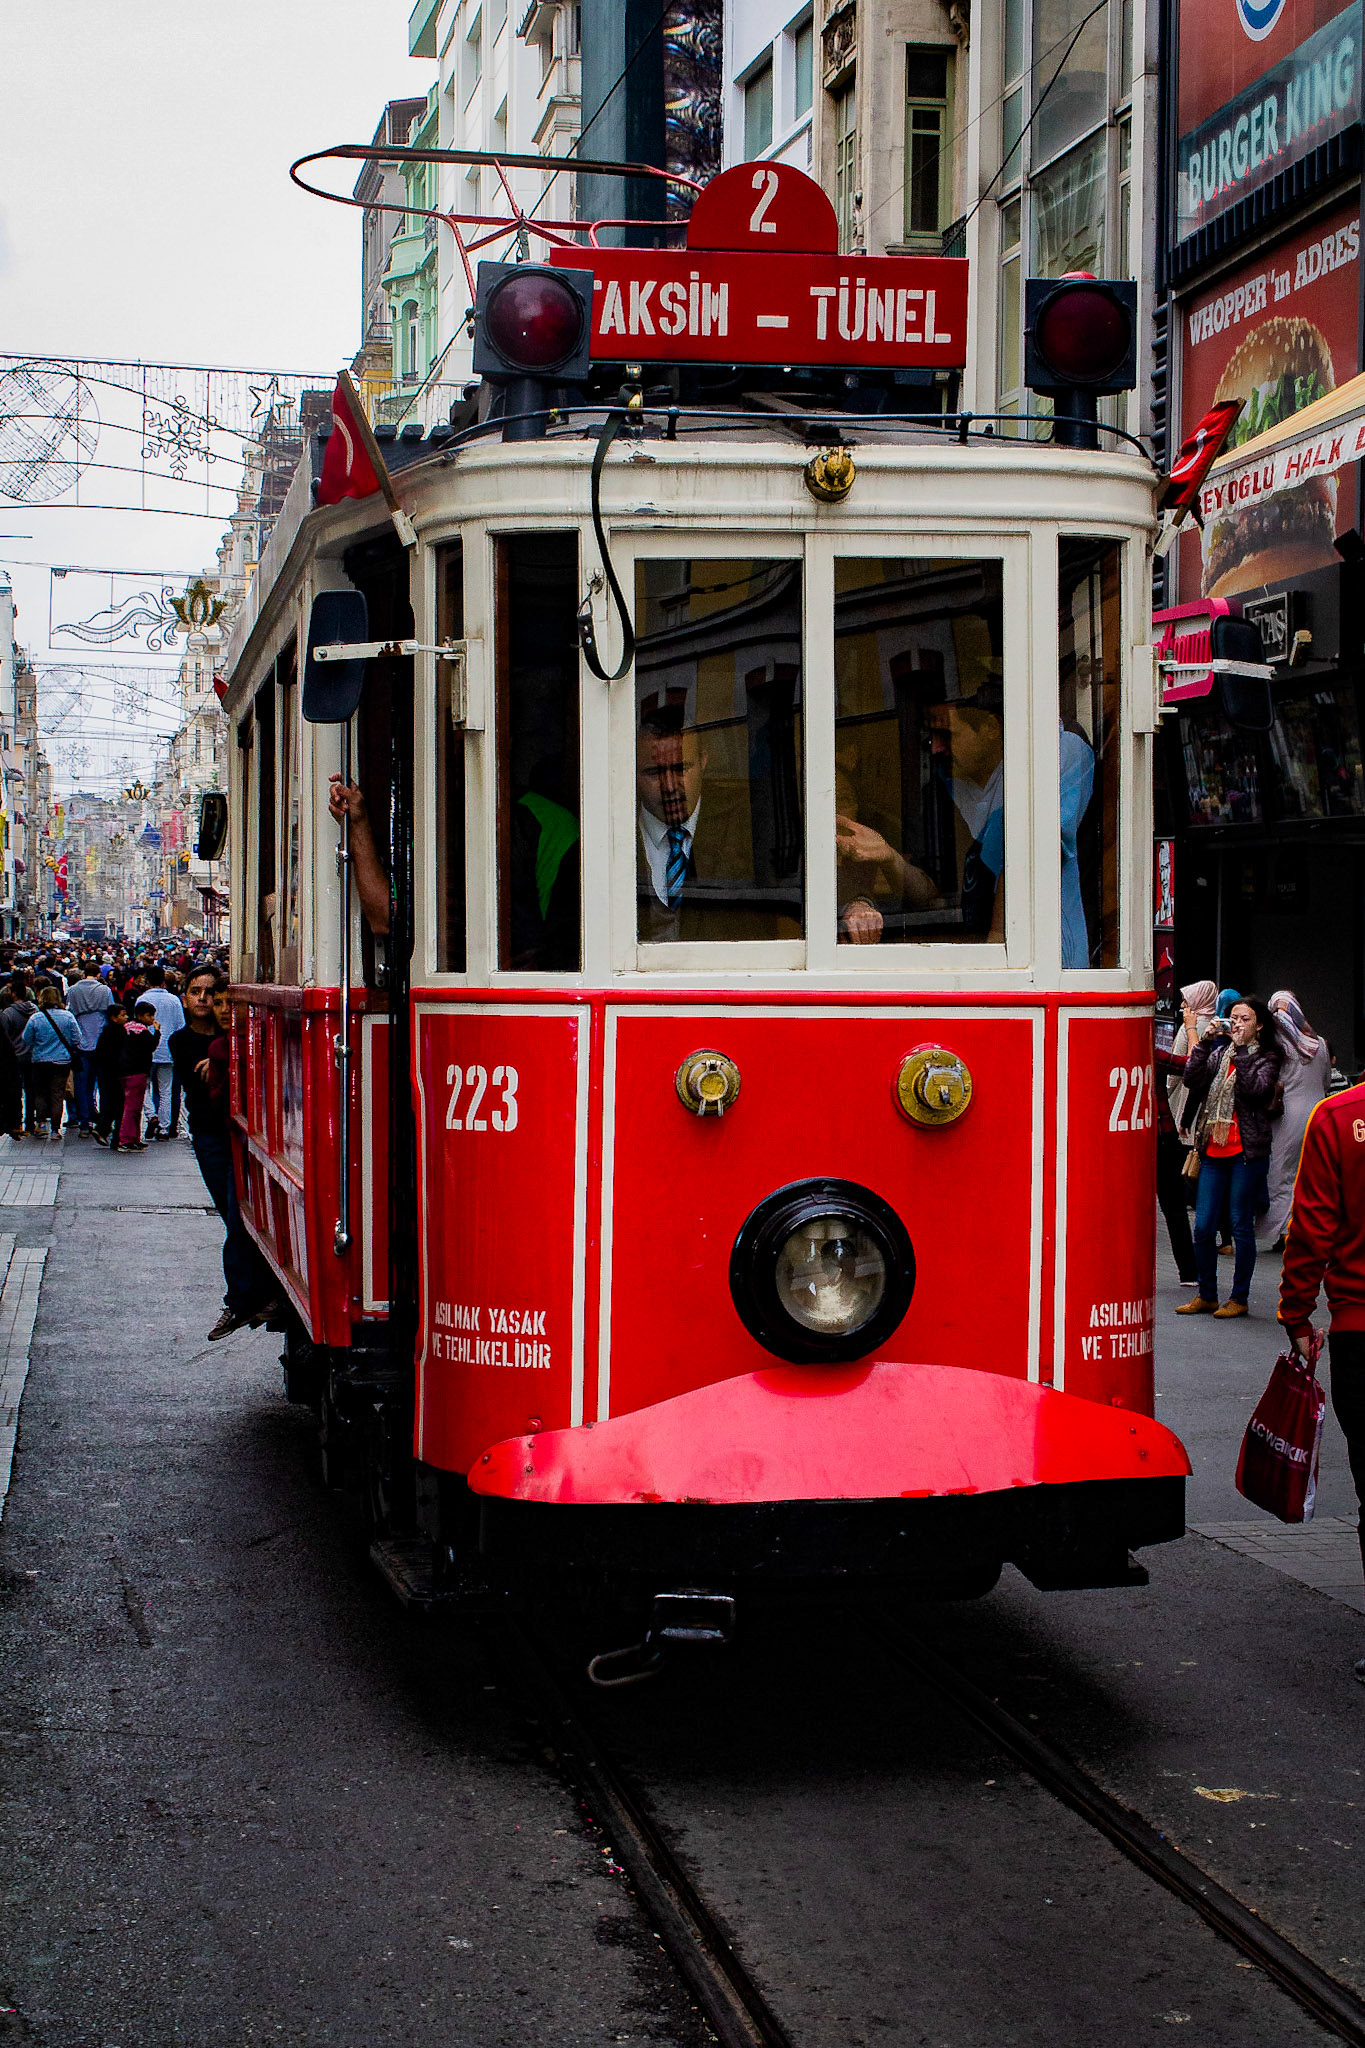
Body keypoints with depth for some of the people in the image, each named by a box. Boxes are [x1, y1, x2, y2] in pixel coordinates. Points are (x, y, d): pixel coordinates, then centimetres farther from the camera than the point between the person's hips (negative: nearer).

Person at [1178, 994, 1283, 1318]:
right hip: (1214, 1151, 5)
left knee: (1241, 1227, 1)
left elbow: (1256, 1089, -18)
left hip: (1247, 1153, -5)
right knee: (1202, 1227, 3)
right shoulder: (1219, 1052, 14)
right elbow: (1193, 1080, -2)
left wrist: (1241, 1049, -15)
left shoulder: (1266, 1058, 1)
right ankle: (1206, 1296, 14)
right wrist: (1206, 1041, -7)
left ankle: (1239, 1298, 10)